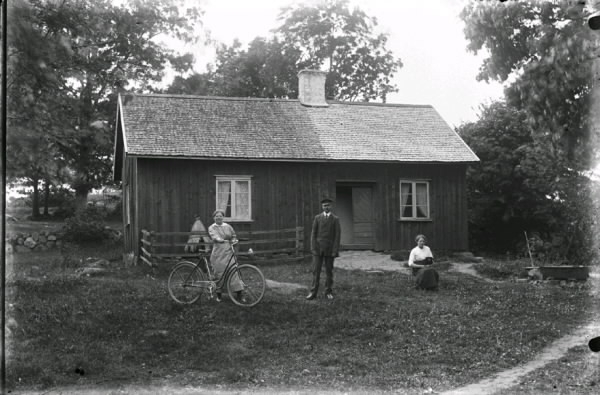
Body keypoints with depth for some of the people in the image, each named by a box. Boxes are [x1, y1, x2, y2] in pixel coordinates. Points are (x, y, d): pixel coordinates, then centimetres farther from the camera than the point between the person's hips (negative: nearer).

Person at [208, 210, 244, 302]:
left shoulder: (228, 226, 15)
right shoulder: (212, 228, 6)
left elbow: (234, 236, 19)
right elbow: (214, 236, -14)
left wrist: (234, 240, -6)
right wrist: (220, 240, -35)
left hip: (228, 252, 2)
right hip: (218, 254, -1)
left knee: (234, 271, -8)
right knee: (219, 273, 0)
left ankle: (239, 293, -4)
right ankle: (218, 294, 14)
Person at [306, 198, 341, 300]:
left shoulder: (335, 219, 2)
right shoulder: (317, 218, 5)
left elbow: (337, 236, -2)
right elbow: (313, 233, 3)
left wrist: (335, 250, -10)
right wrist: (313, 248, -5)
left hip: (330, 249, -1)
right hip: (318, 248, 1)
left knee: (329, 271, 5)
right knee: (316, 270, -2)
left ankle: (328, 292, 14)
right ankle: (313, 292, 1)